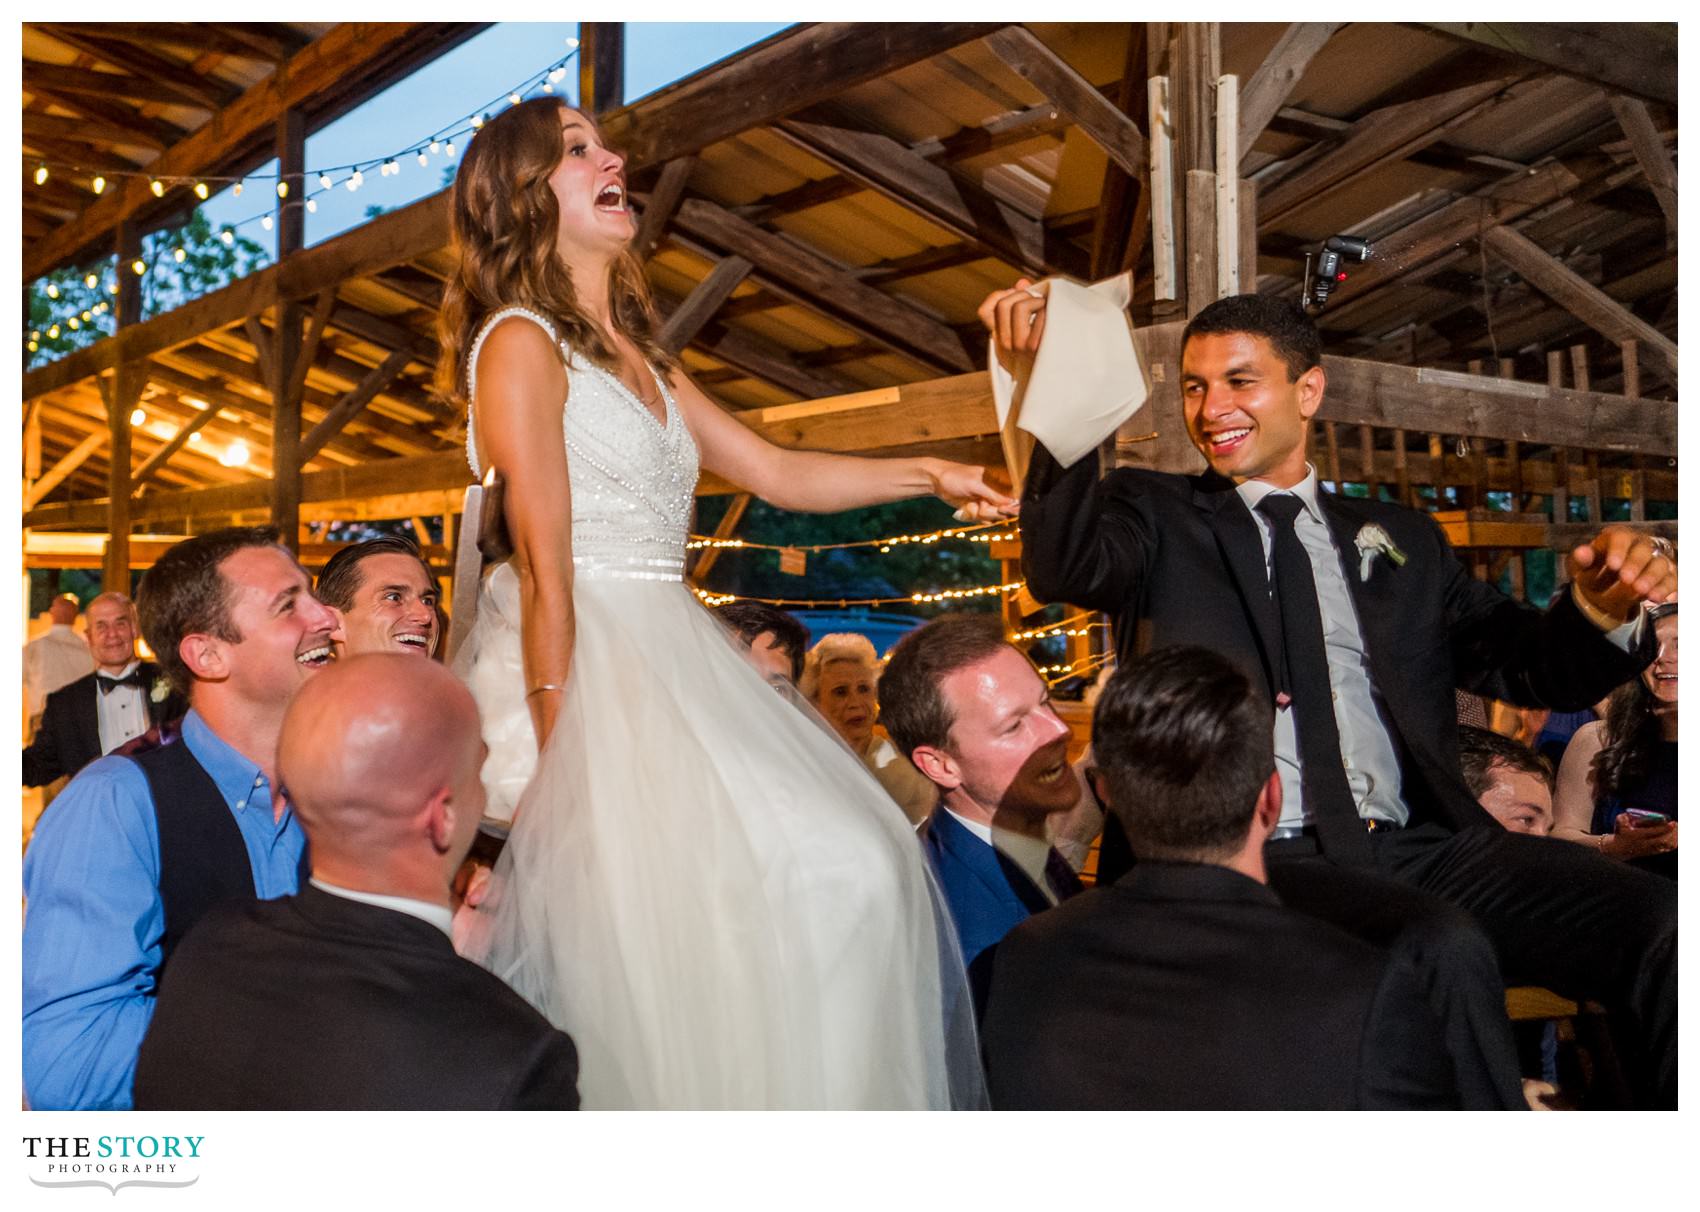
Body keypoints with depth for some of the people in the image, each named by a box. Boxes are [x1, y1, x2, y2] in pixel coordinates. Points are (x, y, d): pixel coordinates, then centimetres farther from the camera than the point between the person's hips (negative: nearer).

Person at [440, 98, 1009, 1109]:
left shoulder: (638, 355, 19)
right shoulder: (521, 343, -5)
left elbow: (776, 473, 20)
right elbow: (543, 567, -14)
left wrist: (930, 474, 15)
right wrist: (560, 754, -17)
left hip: (668, 662, 8)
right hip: (576, 664, -8)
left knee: (844, 869, -1)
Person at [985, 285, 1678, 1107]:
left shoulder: (1397, 539, 22)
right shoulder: (1156, 513, 12)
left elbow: (1530, 667, 17)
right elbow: (1064, 570, -10)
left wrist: (1600, 607, -6)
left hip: (1420, 847, 4)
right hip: (1259, 862, -4)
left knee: (1659, 924, -18)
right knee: (1443, 949, -32)